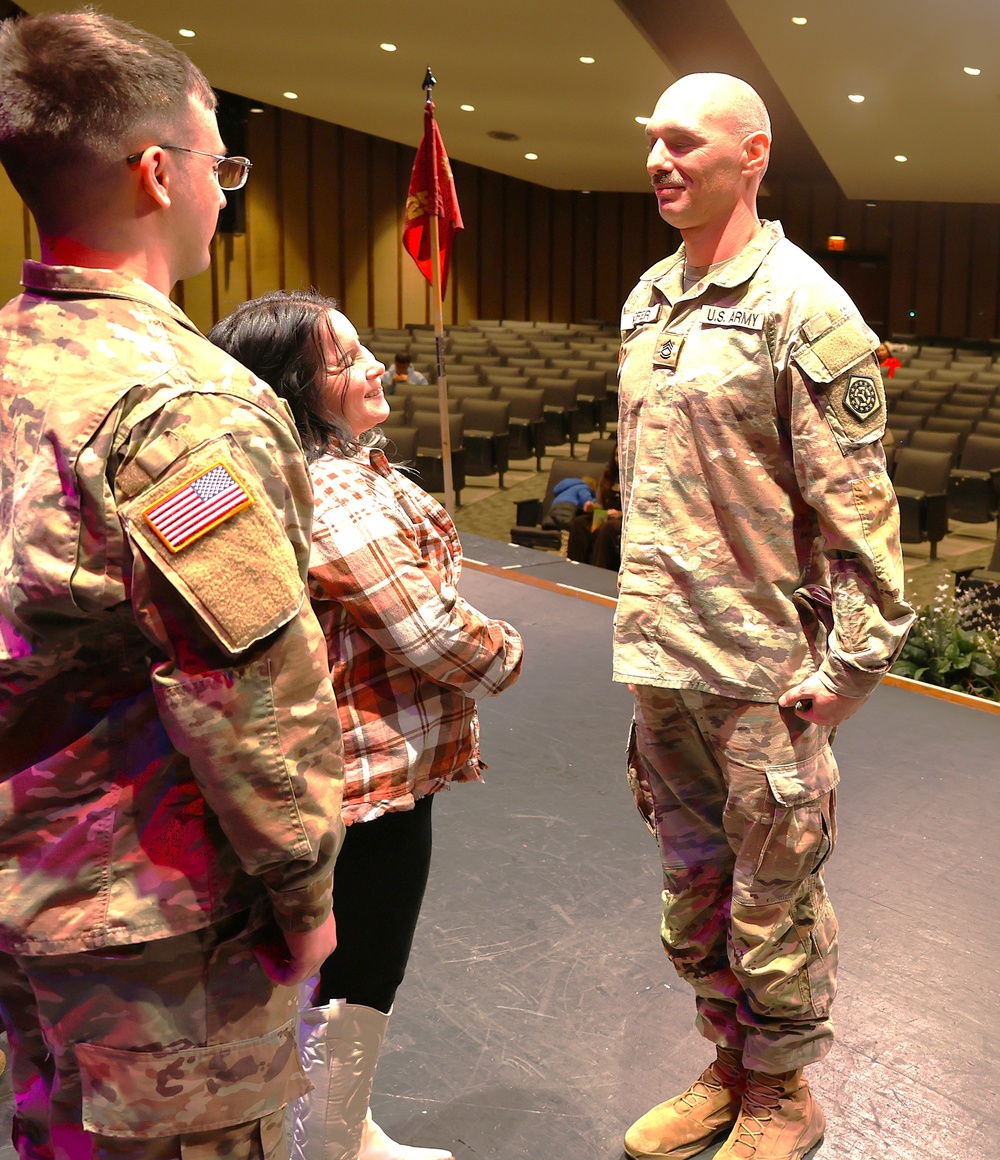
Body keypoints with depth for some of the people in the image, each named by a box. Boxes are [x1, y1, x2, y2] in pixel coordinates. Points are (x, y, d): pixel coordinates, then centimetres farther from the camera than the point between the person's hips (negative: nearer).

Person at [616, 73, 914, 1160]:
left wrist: (848, 661, -15)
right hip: (660, 661, 7)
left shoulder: (802, 306, -10)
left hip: (763, 671, -7)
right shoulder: (646, 300, 11)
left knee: (772, 905, 8)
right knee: (692, 888, 19)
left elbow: (855, 503, -13)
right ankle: (728, 1070, 39)